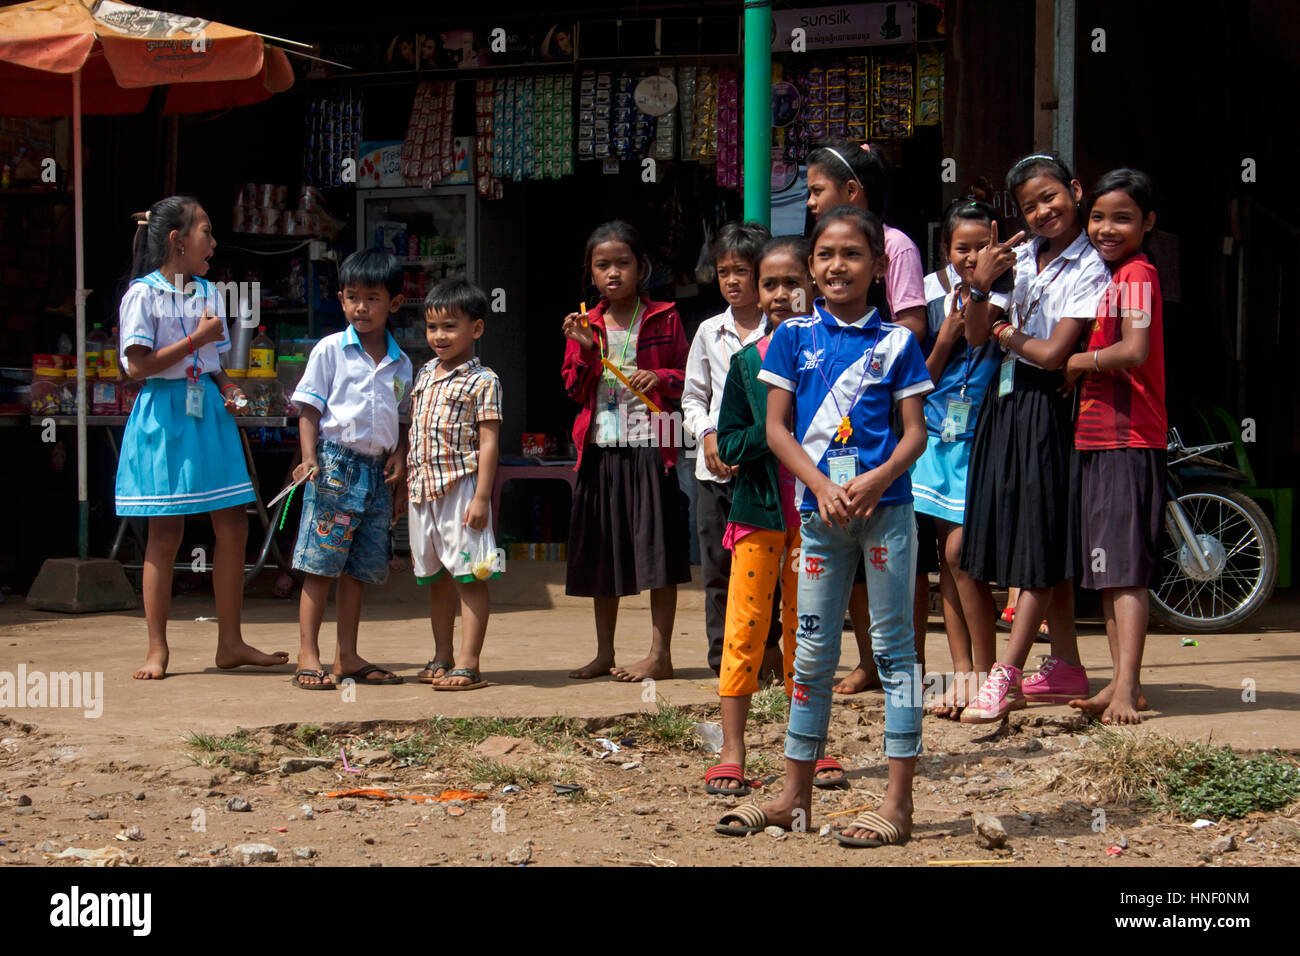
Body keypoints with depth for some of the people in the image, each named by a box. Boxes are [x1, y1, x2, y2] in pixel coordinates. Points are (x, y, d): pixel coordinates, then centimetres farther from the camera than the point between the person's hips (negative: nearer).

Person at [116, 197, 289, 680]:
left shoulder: (208, 293, 13)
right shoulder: (143, 294, -8)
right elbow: (137, 365, -16)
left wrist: (230, 389, 1)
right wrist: (196, 340, -14)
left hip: (208, 411, 6)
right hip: (164, 417, -6)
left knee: (233, 527, 3)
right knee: (166, 532, -2)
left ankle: (230, 643, 12)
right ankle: (157, 649, 6)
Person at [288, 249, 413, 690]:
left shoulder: (401, 363, 12)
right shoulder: (331, 350, -1)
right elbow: (309, 408, -2)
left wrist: (399, 454, 3)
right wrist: (310, 457, -14)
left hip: (376, 471, 5)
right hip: (335, 463, -5)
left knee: (360, 568, 9)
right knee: (321, 566, -5)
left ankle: (347, 657, 16)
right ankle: (308, 656, -1)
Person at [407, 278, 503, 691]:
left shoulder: (482, 381, -6)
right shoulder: (424, 376, 15)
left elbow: (488, 442, -11)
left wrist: (481, 497, -16)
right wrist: (406, 484, 17)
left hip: (462, 487, -7)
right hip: (423, 490, 7)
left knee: (469, 578, -5)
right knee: (437, 578, 14)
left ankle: (468, 664, -4)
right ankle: (442, 657, 23)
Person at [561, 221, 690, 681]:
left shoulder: (663, 320, 1)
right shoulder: (585, 325, 10)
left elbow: (687, 377, 5)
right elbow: (575, 390, 6)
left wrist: (660, 377, -14)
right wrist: (586, 351, -9)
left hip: (650, 446, -4)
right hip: (600, 448, 4)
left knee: (657, 549, -5)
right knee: (600, 553, 10)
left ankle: (660, 653, 2)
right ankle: (604, 653, 21)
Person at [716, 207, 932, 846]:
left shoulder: (895, 342, 3)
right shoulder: (794, 337, 6)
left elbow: (915, 431, 1)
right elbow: (777, 427, 2)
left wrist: (876, 479, -18)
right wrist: (822, 485, -13)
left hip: (884, 505, -2)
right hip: (818, 506, 2)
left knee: (893, 644, 0)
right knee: (812, 649, 9)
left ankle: (898, 802, 2)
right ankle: (794, 798, 17)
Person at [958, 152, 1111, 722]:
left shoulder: (1089, 271, -9)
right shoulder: (1020, 256, 9)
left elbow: (1053, 353, -16)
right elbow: (975, 337, 5)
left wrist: (1007, 335, 1)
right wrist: (981, 284, -12)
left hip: (1044, 410, -7)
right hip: (1002, 403, 7)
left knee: (1041, 544, -4)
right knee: (1027, 539, 10)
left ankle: (1005, 676, -6)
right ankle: (1065, 666, 19)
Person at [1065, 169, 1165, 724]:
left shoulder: (1137, 273, -10)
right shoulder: (1108, 276, 19)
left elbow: (1134, 351, -22)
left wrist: (1076, 362, -9)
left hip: (1130, 439, -10)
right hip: (1098, 437, 10)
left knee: (1125, 569, -12)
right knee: (1106, 571, 11)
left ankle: (1127, 688, -15)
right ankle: (1123, 683, 16)